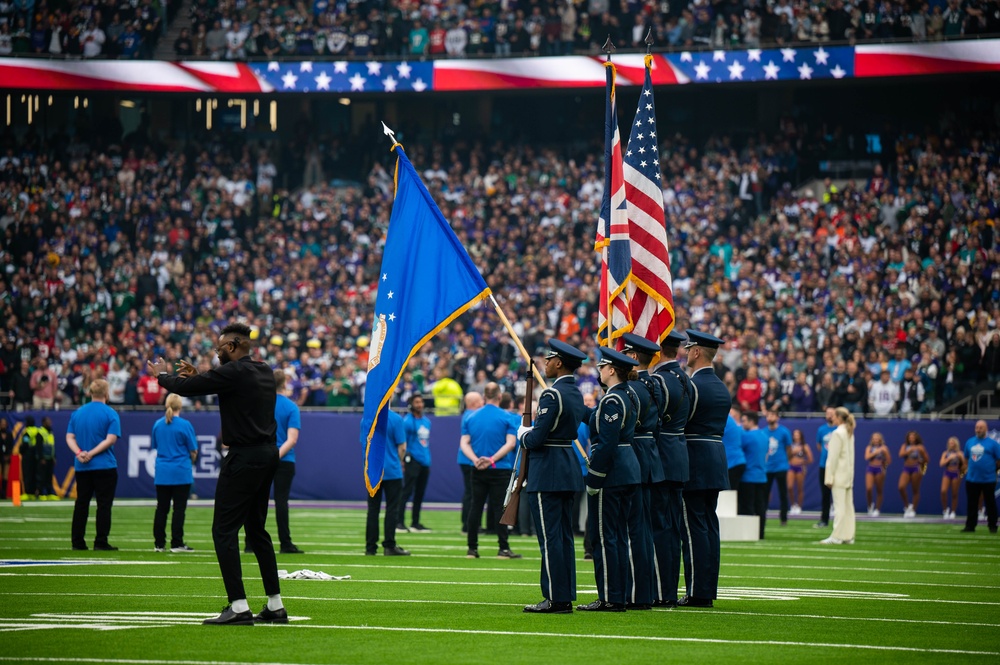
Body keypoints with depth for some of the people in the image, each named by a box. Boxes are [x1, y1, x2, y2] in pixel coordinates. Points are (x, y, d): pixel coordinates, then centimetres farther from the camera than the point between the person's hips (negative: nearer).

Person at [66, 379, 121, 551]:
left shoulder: (77, 413, 8)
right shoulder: (110, 414, -7)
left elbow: (69, 437, 2)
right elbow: (111, 439, -16)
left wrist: (79, 452, -11)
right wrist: (91, 453, -16)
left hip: (81, 467, 5)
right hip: (104, 466, -5)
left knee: (81, 504, 10)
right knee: (104, 504, -1)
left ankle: (77, 542, 10)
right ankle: (101, 542, -4)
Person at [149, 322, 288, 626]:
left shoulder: (233, 372, -14)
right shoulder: (264, 371, 12)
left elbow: (185, 388, -9)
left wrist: (162, 375, 10)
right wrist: (197, 375, 29)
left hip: (244, 458, -9)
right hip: (268, 453, 9)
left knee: (224, 530, -6)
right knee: (256, 529, 17)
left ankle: (239, 607, -13)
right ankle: (275, 605, 18)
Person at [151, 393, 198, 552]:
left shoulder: (158, 424, 4)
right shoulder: (185, 425, -9)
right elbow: (193, 450, -4)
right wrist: (191, 460, 17)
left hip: (162, 472, 4)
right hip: (181, 472, -4)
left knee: (162, 508, 8)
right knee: (179, 508, 0)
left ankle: (159, 543, 9)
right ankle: (176, 543, -1)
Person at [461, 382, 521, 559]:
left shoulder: (471, 417, 7)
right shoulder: (506, 417, -4)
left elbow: (464, 443, 1)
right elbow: (511, 443, -12)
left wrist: (476, 460, -10)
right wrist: (492, 459, -14)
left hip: (477, 471, 3)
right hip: (500, 470, -3)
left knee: (475, 507, 8)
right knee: (500, 508, 0)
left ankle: (472, 548, 8)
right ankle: (503, 548, -2)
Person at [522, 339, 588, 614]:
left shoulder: (552, 395, -17)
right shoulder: (576, 394, 12)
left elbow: (536, 439, -20)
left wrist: (523, 434, 1)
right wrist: (531, 434, 12)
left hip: (546, 474, -9)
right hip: (569, 468, 9)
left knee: (550, 537, -6)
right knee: (564, 536, 11)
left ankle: (555, 599, -6)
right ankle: (566, 596, 13)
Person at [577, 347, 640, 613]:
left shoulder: (611, 401, -17)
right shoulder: (630, 395, 12)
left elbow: (607, 443, -21)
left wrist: (593, 479, -18)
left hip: (610, 472, -10)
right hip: (630, 469, 10)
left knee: (604, 536, -4)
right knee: (620, 535, 12)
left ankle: (609, 598, -2)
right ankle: (621, 596, 14)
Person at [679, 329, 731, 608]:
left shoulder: (691, 385, -13)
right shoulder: (722, 388, 14)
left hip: (694, 460, -9)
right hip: (717, 457, 9)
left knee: (694, 526, -7)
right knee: (710, 525, 10)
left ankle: (697, 592, -8)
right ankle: (709, 590, 11)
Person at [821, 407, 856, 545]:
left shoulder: (838, 433, -13)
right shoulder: (850, 433, 13)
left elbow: (833, 457, -15)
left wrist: (829, 477, -14)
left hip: (839, 476, -9)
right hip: (848, 475, 9)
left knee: (839, 506, -9)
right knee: (848, 506, 8)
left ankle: (837, 537, -9)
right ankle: (848, 536, 10)